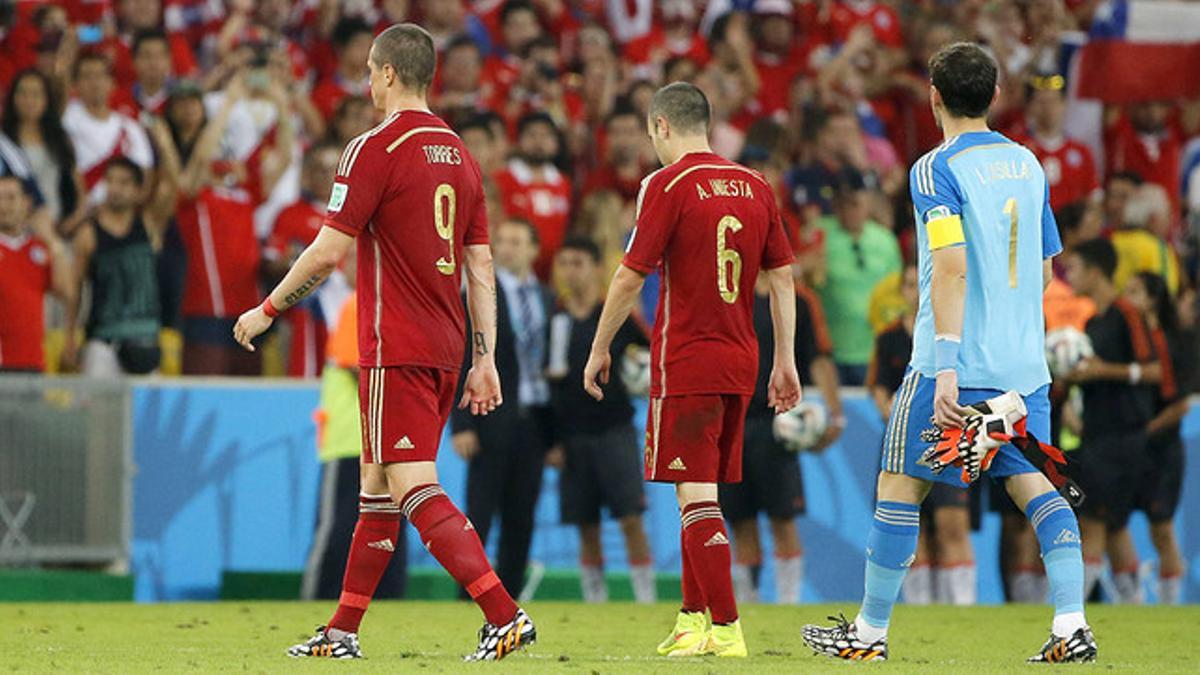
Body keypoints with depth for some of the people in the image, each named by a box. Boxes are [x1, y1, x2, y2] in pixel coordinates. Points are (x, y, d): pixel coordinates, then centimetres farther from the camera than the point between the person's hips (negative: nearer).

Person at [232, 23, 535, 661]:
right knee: (378, 483, 15)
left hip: (396, 350, -8)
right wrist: (484, 359, 13)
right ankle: (342, 632, 19)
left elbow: (328, 253, -12)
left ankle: (505, 615, -22)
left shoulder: (376, 148, -11)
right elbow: (481, 267, 12)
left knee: (414, 487, -11)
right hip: (445, 347, 8)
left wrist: (267, 309, 1)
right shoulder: (458, 153, 13)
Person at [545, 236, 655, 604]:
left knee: (631, 520, -9)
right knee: (587, 529, 4)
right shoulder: (552, 320, 5)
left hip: (615, 431, -2)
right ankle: (594, 604, 9)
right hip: (573, 438, 2)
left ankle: (646, 601, -7)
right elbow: (544, 386, 8)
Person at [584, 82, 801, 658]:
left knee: (696, 494, -6)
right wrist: (785, 361, 15)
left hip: (685, 362, -7)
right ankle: (692, 619, 23)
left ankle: (726, 629, -13)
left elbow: (631, 276, -9)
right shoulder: (755, 186, 9)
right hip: (739, 364, 7)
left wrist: (600, 350, 2)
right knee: (701, 491, 17)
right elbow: (782, 276, 10)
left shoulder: (668, 184, -9)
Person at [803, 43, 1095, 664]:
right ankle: (1071, 624, -7)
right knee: (1033, 483, 8)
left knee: (899, 484, 4)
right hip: (1026, 365, 6)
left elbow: (952, 267, -20)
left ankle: (870, 632, 10)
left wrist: (947, 365, -23)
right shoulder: (1027, 164, 11)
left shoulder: (938, 169, -9)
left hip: (958, 362, -6)